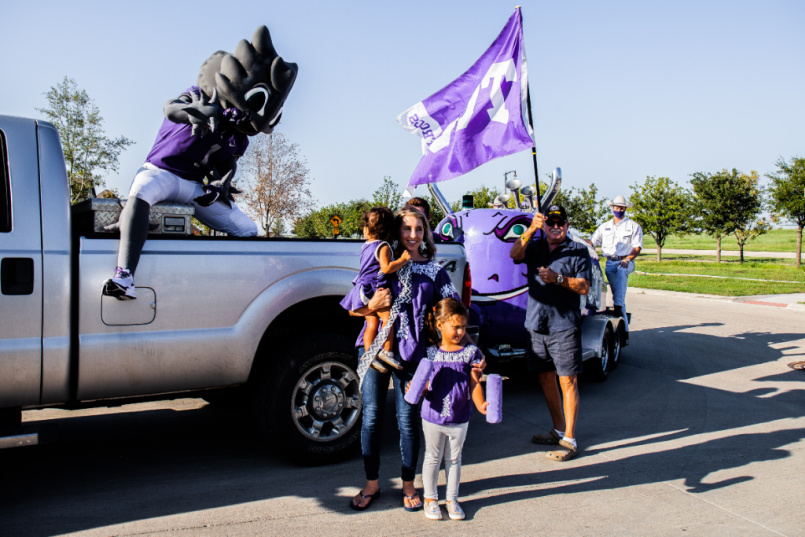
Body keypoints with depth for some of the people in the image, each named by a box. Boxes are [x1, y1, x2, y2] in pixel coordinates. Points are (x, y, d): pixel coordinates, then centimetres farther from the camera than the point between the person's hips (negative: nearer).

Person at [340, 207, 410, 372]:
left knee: (372, 323, 6)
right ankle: (386, 352, -13)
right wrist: (403, 260, -11)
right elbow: (386, 268, -21)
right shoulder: (383, 246, -10)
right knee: (388, 318, -10)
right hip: (374, 289, -8)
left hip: (364, 290, 9)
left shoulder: (366, 246, 16)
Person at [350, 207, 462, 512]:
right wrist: (372, 305, -14)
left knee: (407, 420, 4)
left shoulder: (434, 270, 9)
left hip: (410, 352, 0)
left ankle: (408, 486, 22)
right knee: (372, 416, 5)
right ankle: (372, 484, 22)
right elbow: (354, 309, 7)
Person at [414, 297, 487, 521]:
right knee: (433, 458, 14)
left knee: (453, 459, 15)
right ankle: (430, 498, 30)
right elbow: (423, 385, -2)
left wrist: (480, 404, -24)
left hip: (460, 418, 1)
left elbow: (474, 384, -7)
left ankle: (452, 499, 31)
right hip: (433, 417, -1)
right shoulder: (430, 353, -5)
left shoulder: (471, 352, -4)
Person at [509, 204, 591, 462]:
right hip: (537, 324, 5)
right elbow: (514, 254, -11)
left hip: (565, 326, -5)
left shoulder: (578, 251, 0)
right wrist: (530, 230, -25)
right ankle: (558, 429, 28)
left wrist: (558, 278, -20)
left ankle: (570, 440, 2)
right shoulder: (535, 248, 10)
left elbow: (584, 287, -6)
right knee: (545, 378, 13)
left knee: (567, 381, -4)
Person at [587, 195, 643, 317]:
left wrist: (627, 259, -16)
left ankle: (618, 306, -44)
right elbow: (592, 241, 17)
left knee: (621, 271, -36)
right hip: (610, 262, 4)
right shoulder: (605, 226, 21)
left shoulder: (634, 226, 10)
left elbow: (637, 247, 2)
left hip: (626, 262, -4)